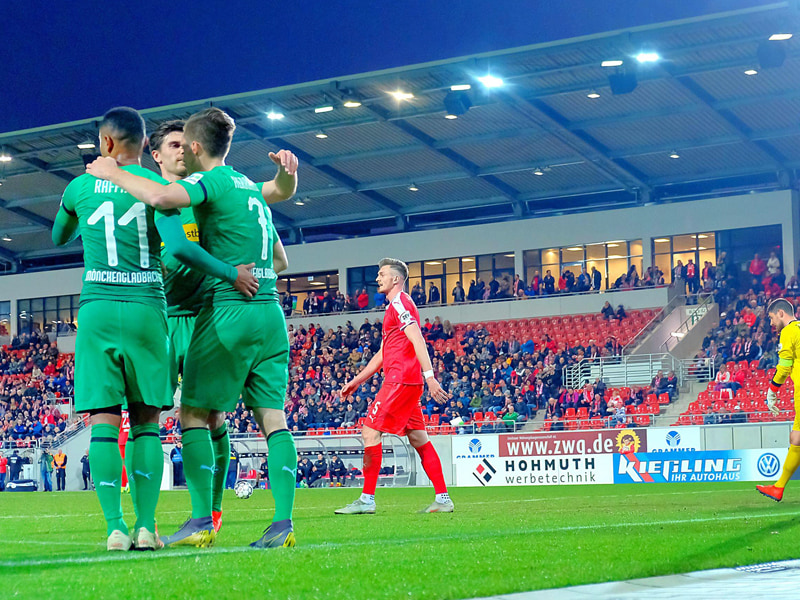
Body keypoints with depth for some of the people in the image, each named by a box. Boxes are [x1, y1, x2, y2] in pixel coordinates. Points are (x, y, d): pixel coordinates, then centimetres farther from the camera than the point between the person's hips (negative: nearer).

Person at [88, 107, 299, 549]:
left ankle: (202, 521, -7)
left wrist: (113, 174, -11)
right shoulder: (251, 189, 22)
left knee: (195, 412, -1)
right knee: (271, 415, 2)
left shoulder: (209, 181, -4)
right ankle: (283, 522, -6)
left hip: (228, 310, -8)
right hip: (269, 310, 8)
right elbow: (280, 261, 29)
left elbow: (160, 198, -26)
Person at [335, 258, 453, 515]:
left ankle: (367, 499, -9)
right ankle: (443, 498, 6)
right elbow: (383, 354, 29)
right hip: (409, 383, 10)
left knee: (370, 432, -9)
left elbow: (417, 340, -20)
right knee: (418, 439, 8)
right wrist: (355, 381, 28)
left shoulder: (400, 303, -7)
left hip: (400, 382, -10)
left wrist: (429, 376, -30)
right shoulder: (395, 307, 24)